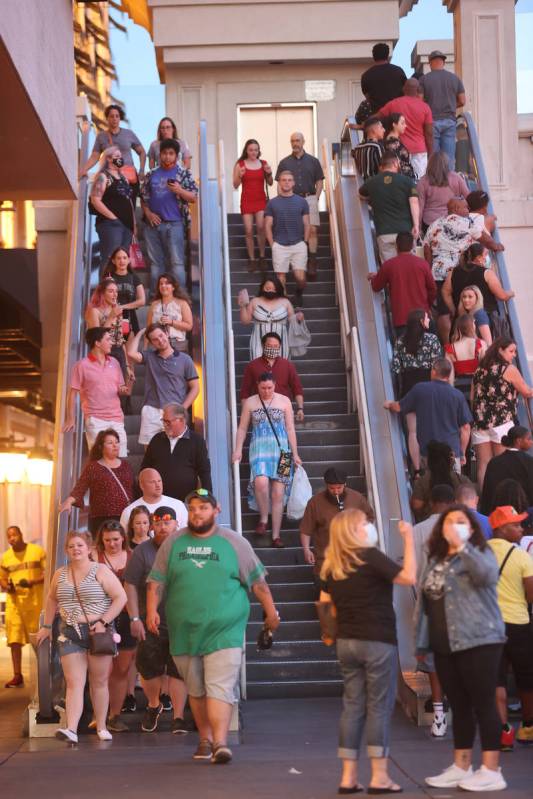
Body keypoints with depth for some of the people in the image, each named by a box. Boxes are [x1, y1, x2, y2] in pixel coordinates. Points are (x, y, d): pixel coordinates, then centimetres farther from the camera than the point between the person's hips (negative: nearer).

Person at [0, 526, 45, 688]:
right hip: (14, 601, 3)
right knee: (14, 639, -3)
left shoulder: (37, 551, -1)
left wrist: (33, 582, -17)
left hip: (35, 600, -2)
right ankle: (17, 676, 2)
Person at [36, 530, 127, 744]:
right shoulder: (60, 574, 10)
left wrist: (104, 622, -15)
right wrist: (47, 626, 21)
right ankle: (71, 729, -17)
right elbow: (52, 600, 25)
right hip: (70, 634, 3)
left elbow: (120, 597, -9)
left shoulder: (100, 571, -5)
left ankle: (101, 727, 17)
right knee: (74, 683, -6)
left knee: (99, 682, 7)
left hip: (97, 633, -3)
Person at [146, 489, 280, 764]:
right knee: (196, 690, 9)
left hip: (224, 631, -3)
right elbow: (157, 580, 9)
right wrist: (152, 610, -5)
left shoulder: (234, 543, 3)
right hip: (184, 631, 3)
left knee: (220, 688, -12)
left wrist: (271, 612, 6)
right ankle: (204, 739, 22)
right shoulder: (173, 543, 9)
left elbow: (257, 580, 7)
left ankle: (220, 742, -15)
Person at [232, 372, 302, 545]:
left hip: (281, 449, 1)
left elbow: (290, 429, 9)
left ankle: (276, 536, 2)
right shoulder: (250, 402, 7)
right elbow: (242, 428, 10)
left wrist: (295, 453, 6)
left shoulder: (284, 401, 7)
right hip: (259, 448, -1)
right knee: (261, 482, -28)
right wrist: (238, 450, -1)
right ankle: (263, 518, -5)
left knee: (278, 493, -3)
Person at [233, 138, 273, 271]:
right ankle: (252, 260, 6)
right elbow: (235, 185, 0)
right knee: (249, 231, -2)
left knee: (260, 227, -14)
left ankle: (262, 257, 0)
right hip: (246, 200, -1)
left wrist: (269, 174, -9)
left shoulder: (263, 163, 4)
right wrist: (240, 176, -18)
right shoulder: (240, 164, -1)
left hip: (261, 200, 1)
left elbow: (270, 183, 10)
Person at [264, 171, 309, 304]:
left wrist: (305, 243, 1)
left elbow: (306, 225, 8)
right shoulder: (272, 203, 5)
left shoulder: (302, 202, 6)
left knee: (300, 278, -8)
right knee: (280, 279, -3)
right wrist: (272, 245, -1)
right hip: (279, 246, 0)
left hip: (298, 245, 0)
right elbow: (268, 226, 6)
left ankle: (299, 293, 23)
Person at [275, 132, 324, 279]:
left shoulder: (313, 161, 11)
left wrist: (315, 198, 0)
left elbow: (319, 182, 12)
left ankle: (312, 262, -9)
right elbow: (280, 184, 11)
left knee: (312, 230, -11)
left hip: (309, 199, -1)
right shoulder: (284, 163, 12)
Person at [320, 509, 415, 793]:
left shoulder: (332, 566, 7)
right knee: (379, 707, 1)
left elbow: (325, 603, 15)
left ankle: (348, 777, 11)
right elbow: (409, 577, -19)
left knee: (352, 707, 10)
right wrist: (409, 538, -13)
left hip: (346, 642, 6)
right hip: (377, 641, -6)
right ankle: (379, 777, 3)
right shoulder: (370, 557, -14)